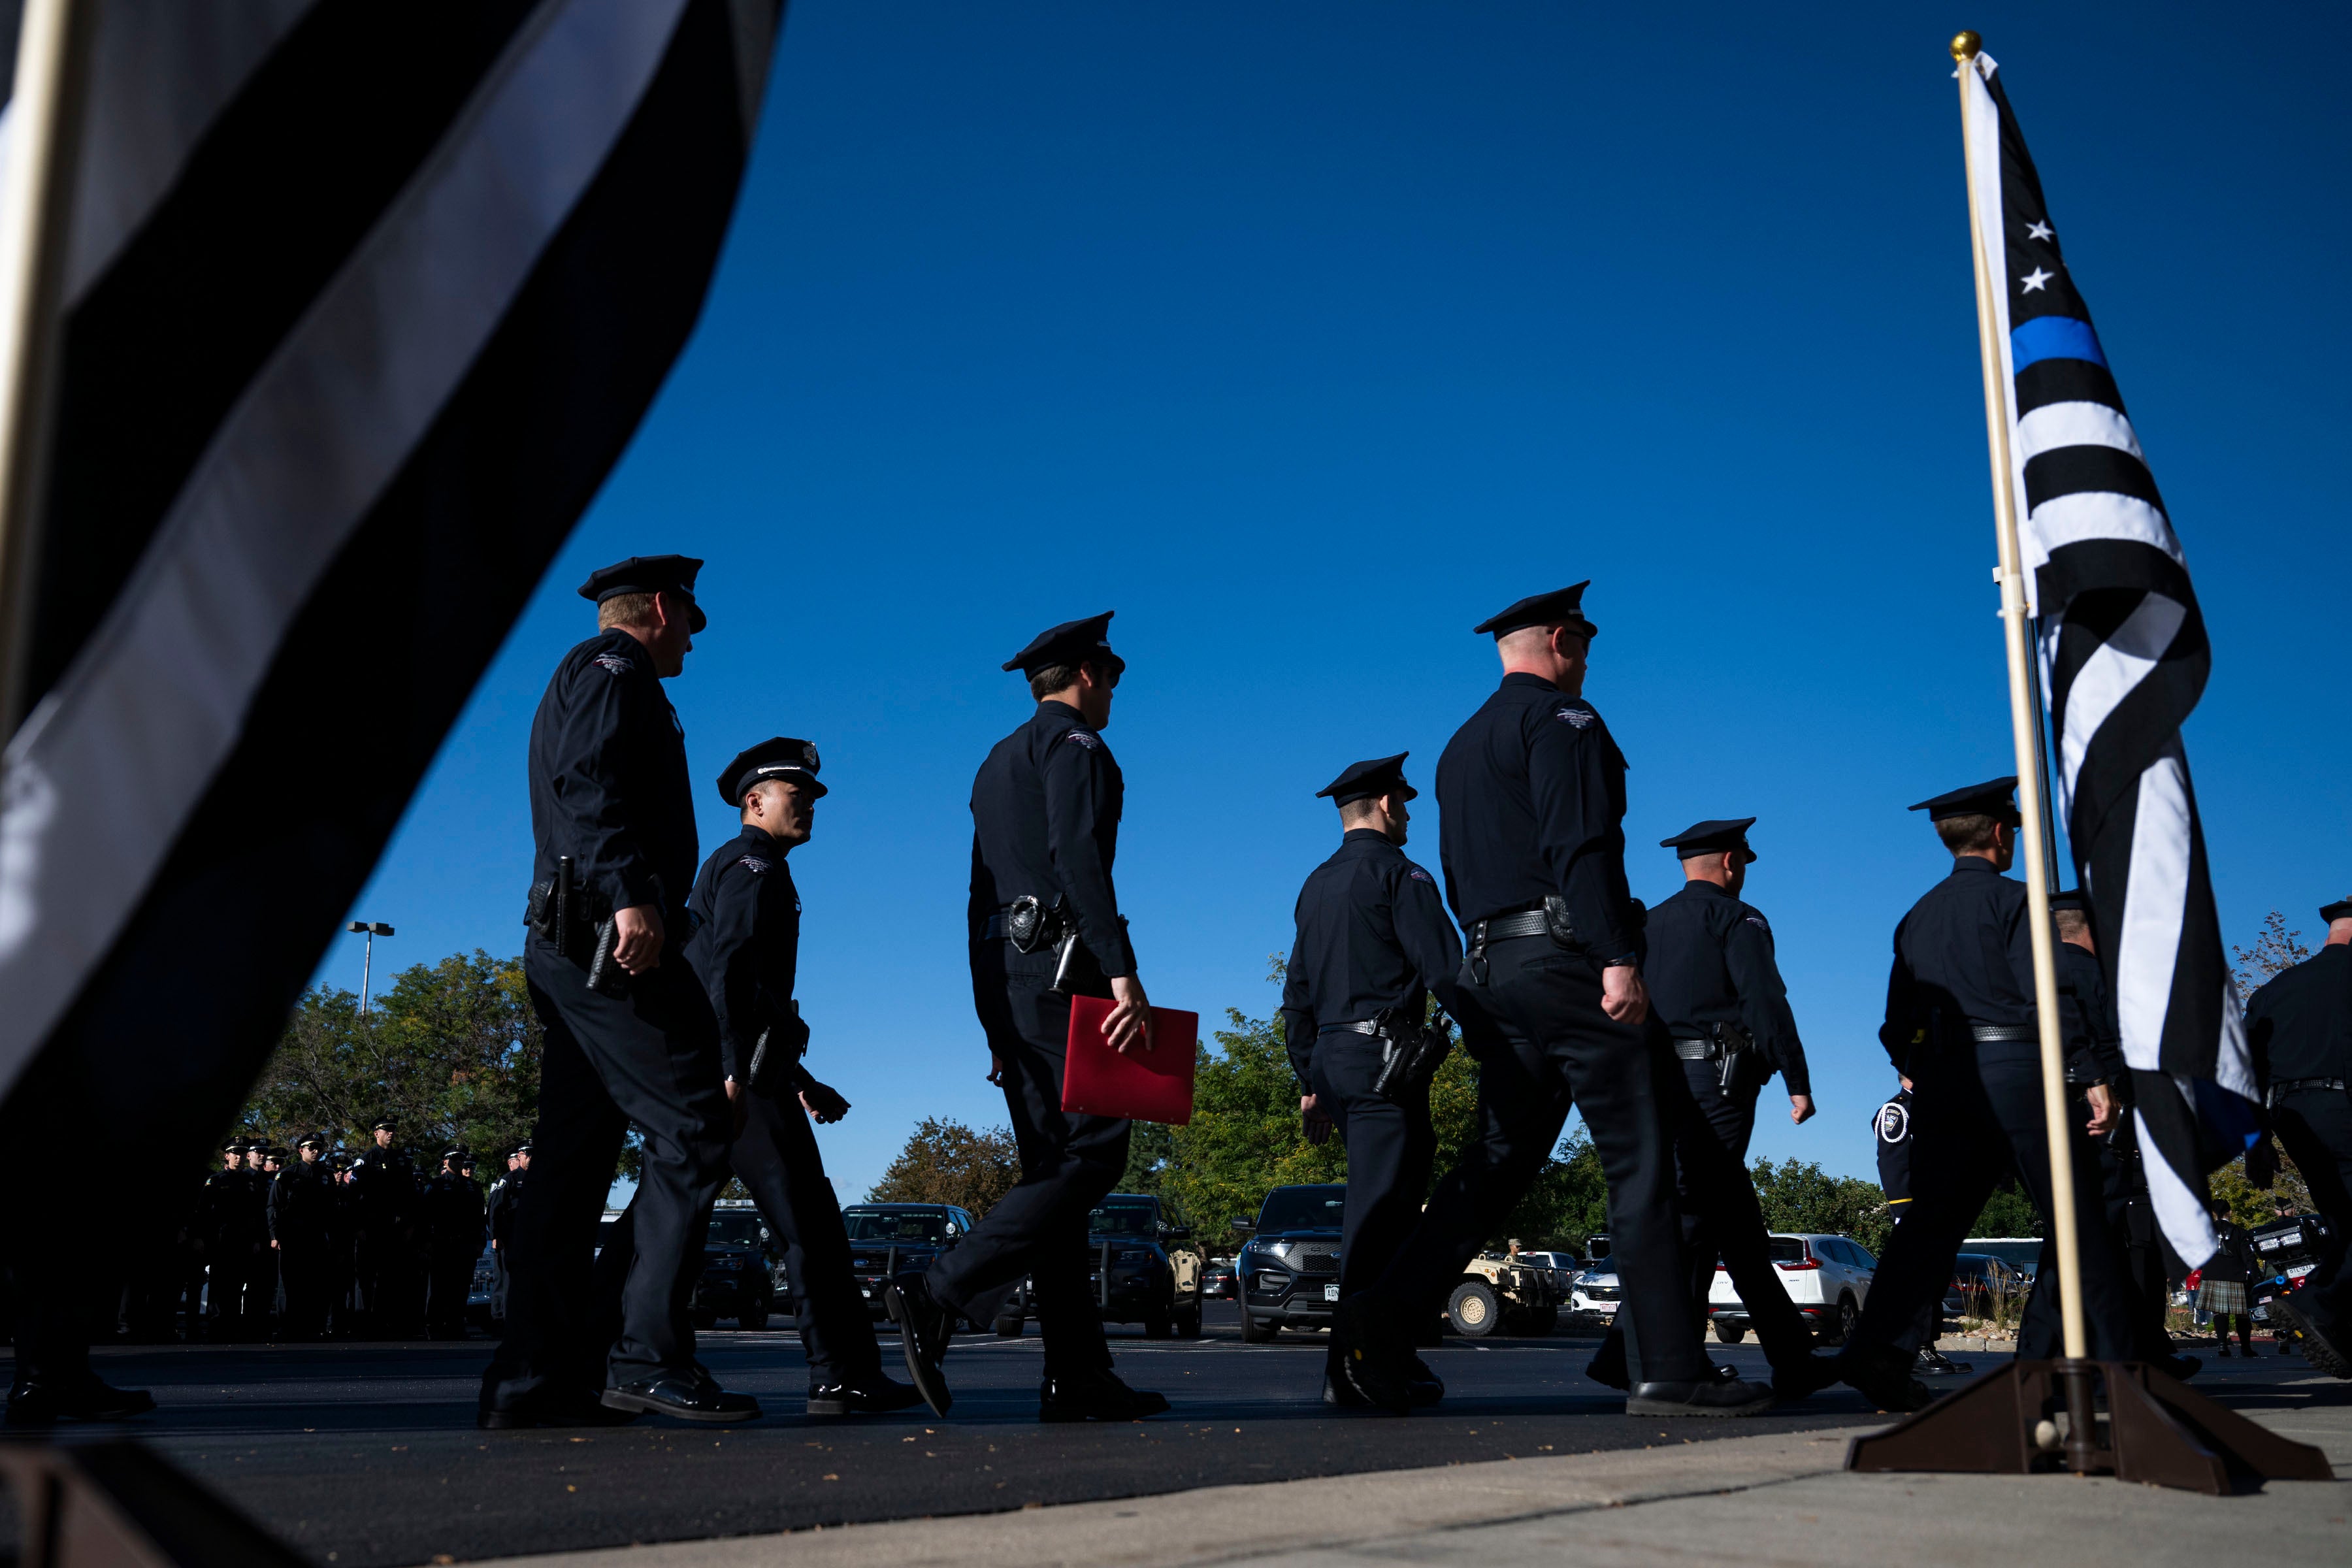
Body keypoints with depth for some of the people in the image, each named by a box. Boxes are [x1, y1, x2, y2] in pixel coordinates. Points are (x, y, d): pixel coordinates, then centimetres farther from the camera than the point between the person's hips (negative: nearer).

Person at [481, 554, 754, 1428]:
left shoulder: (580, 683, 31)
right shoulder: (614, 668, 0)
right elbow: (588, 783, -16)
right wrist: (630, 894, -28)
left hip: (565, 944, 10)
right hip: (609, 935, -10)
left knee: (575, 1159, 6)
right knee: (693, 1130, -13)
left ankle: (536, 1379, 5)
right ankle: (649, 1356, -16)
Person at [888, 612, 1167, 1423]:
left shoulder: (997, 764, 26)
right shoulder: (1074, 744, -1)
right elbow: (1078, 856, -17)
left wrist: (995, 1020, 24)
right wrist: (1123, 974, -25)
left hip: (1003, 978, 9)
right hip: (1059, 967, -9)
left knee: (1054, 1166, 4)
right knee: (1091, 1152, -12)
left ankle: (1076, 1376, 1)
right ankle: (938, 1295, -22)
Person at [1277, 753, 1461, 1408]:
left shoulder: (1317, 886, 20)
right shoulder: (1399, 875, -5)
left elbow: (1297, 996, 20)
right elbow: (1445, 972, -13)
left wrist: (1310, 1082, 23)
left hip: (1331, 1060, 8)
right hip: (1385, 1058, -8)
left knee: (1380, 1204, 13)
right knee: (1381, 1206, -8)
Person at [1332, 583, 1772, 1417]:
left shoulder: (1462, 745, 24)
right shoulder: (1560, 717, -4)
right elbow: (1580, 842, -17)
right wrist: (1619, 957, -23)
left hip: (1494, 971, 9)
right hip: (1566, 957, -9)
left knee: (1499, 1160, 9)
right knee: (1641, 1163, -4)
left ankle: (1384, 1316, 0)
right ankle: (1669, 1369, -3)